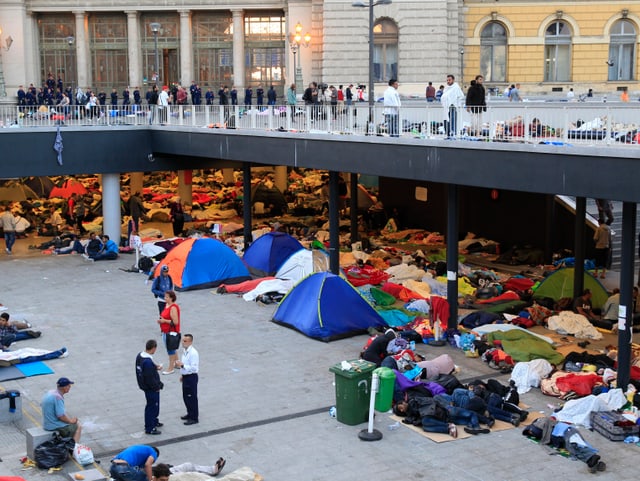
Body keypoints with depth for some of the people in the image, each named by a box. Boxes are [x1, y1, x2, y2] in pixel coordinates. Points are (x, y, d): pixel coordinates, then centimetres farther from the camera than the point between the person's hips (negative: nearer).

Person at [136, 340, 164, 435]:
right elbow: (150, 378, -28)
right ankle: (149, 428, 16)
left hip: (144, 384, 10)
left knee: (154, 405, 26)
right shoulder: (148, 362, -31)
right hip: (151, 388, -10)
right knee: (152, 406, 5)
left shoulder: (140, 356, -1)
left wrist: (155, 367, 8)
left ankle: (154, 421, 44)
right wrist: (157, 387, -14)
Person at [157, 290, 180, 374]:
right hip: (165, 331, 10)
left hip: (171, 332, -10)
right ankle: (177, 363, 35)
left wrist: (164, 321, -19)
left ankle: (170, 368, 7)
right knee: (172, 349, 20)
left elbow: (175, 322, -25)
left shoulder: (173, 308, -21)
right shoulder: (167, 305, 8)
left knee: (170, 349, -1)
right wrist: (161, 320, 4)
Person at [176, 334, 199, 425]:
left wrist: (182, 365, -31)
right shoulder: (184, 350, 5)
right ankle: (190, 414, 37)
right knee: (185, 396, 20)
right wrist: (182, 375, 19)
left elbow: (194, 368, -27)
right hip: (185, 376, 9)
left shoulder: (193, 353, -23)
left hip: (191, 377, -9)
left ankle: (194, 418, 13)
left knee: (192, 397, 2)